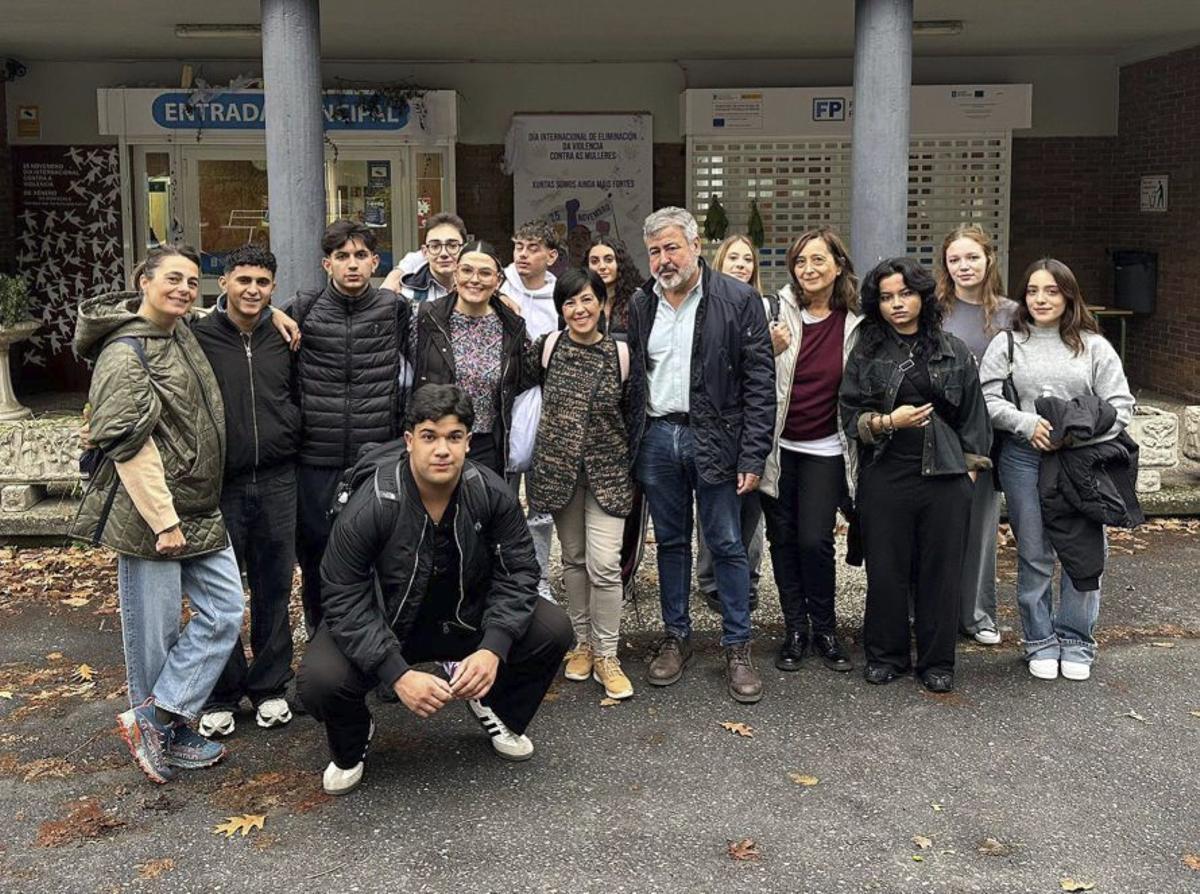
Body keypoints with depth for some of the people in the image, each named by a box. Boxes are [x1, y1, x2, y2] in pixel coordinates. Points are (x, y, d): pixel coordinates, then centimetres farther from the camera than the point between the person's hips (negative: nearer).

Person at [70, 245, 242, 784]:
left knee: (224, 611, 6)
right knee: (154, 630, 2)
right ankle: (167, 730, 19)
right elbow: (127, 444, -20)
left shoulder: (183, 334, 12)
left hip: (202, 511, 9)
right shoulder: (126, 353, -14)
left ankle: (155, 718, 14)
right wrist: (163, 520, -21)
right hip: (148, 516, -9)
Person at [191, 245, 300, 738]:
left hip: (277, 481, 3)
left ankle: (269, 687, 24)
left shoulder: (284, 337, 7)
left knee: (274, 590, 10)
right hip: (220, 484, -3)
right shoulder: (198, 337, -4)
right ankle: (221, 694, 20)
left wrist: (290, 434, 7)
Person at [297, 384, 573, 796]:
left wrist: (493, 649, -27)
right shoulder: (369, 507, -26)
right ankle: (351, 745, 8)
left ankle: (496, 709, 14)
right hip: (382, 627, -3)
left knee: (552, 629, -18)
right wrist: (398, 674, -33)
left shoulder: (491, 495, -17)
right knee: (321, 679, -30)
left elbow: (517, 573, -11)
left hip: (465, 618, 3)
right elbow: (346, 601, -23)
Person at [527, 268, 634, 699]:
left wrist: (636, 470, 6)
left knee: (604, 564, -8)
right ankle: (582, 642, 27)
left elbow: (634, 415, 5)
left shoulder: (621, 354, -3)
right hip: (558, 466, 1)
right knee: (574, 559, 12)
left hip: (608, 470, -1)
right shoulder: (546, 348, -3)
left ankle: (606, 655, 6)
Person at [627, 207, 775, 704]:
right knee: (671, 542, 13)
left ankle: (737, 647, 14)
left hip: (713, 439, -4)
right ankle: (676, 636, 26)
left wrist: (752, 457, -13)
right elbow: (631, 378, 12)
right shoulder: (640, 305, 7)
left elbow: (760, 382, -8)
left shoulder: (737, 300, -7)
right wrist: (630, 445, 5)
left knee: (727, 545, 3)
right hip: (657, 436, 4)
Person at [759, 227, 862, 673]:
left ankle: (825, 628, 15)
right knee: (783, 537, 7)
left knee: (814, 540, -6)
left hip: (825, 450, 0)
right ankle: (795, 628, 23)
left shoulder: (855, 322, 0)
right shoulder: (775, 311, -5)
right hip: (778, 446, 0)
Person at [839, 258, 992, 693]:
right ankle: (886, 654, 21)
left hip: (944, 477, 1)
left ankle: (937, 662, 17)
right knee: (886, 570, 5)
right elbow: (850, 415, 3)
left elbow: (973, 414, 11)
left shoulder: (953, 352, 9)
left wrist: (971, 466, 5)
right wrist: (889, 421, -14)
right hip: (885, 475, 0)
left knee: (941, 571, 4)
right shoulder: (866, 354, 6)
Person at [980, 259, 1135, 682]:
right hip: (1024, 459, 0)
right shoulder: (1007, 344, 6)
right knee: (1033, 556, 7)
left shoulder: (1094, 346, 5)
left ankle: (1076, 640, 20)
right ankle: (1040, 641, 20)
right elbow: (988, 400, -2)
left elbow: (1120, 407, 0)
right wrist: (1027, 424, -17)